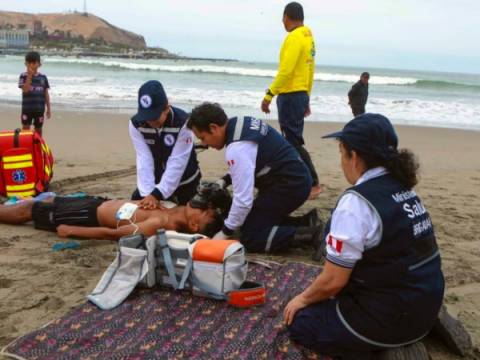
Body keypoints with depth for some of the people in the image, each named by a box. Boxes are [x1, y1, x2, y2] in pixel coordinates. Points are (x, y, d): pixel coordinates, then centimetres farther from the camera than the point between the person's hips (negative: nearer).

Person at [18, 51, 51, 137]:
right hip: (27, 108, -2)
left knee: (38, 130, 12)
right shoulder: (23, 76, -5)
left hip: (39, 109, 2)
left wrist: (48, 108, 4)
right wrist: (29, 76, -23)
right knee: (25, 129, 1)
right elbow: (25, 90, -20)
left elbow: (46, 94, 5)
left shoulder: (43, 77, 2)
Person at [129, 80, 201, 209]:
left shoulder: (183, 122, -30)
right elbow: (144, 160, -23)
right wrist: (148, 193, -34)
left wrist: (157, 193, -36)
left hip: (184, 182, -3)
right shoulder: (136, 124, -18)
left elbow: (177, 163, -31)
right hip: (156, 179, 3)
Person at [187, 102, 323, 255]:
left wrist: (225, 232, -10)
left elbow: (243, 199, -23)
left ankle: (309, 235, -13)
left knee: (251, 239, -5)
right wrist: (224, 181, 10)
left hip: (289, 185, -10)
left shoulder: (236, 149, -24)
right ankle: (304, 223, 10)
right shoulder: (241, 123, 6)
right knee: (251, 220, 17)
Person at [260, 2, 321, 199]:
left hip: (290, 96, -10)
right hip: (300, 94, 10)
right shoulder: (308, 37, 14)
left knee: (294, 142, -7)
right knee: (290, 140, 14)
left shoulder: (294, 38, -14)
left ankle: (313, 184, -5)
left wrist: (269, 95, -20)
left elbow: (285, 71, -22)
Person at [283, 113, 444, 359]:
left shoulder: (356, 202, -23)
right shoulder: (402, 187, 3)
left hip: (390, 318, -8)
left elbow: (333, 281, -19)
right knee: (327, 301, 27)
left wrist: (304, 298, 3)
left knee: (300, 321, 9)